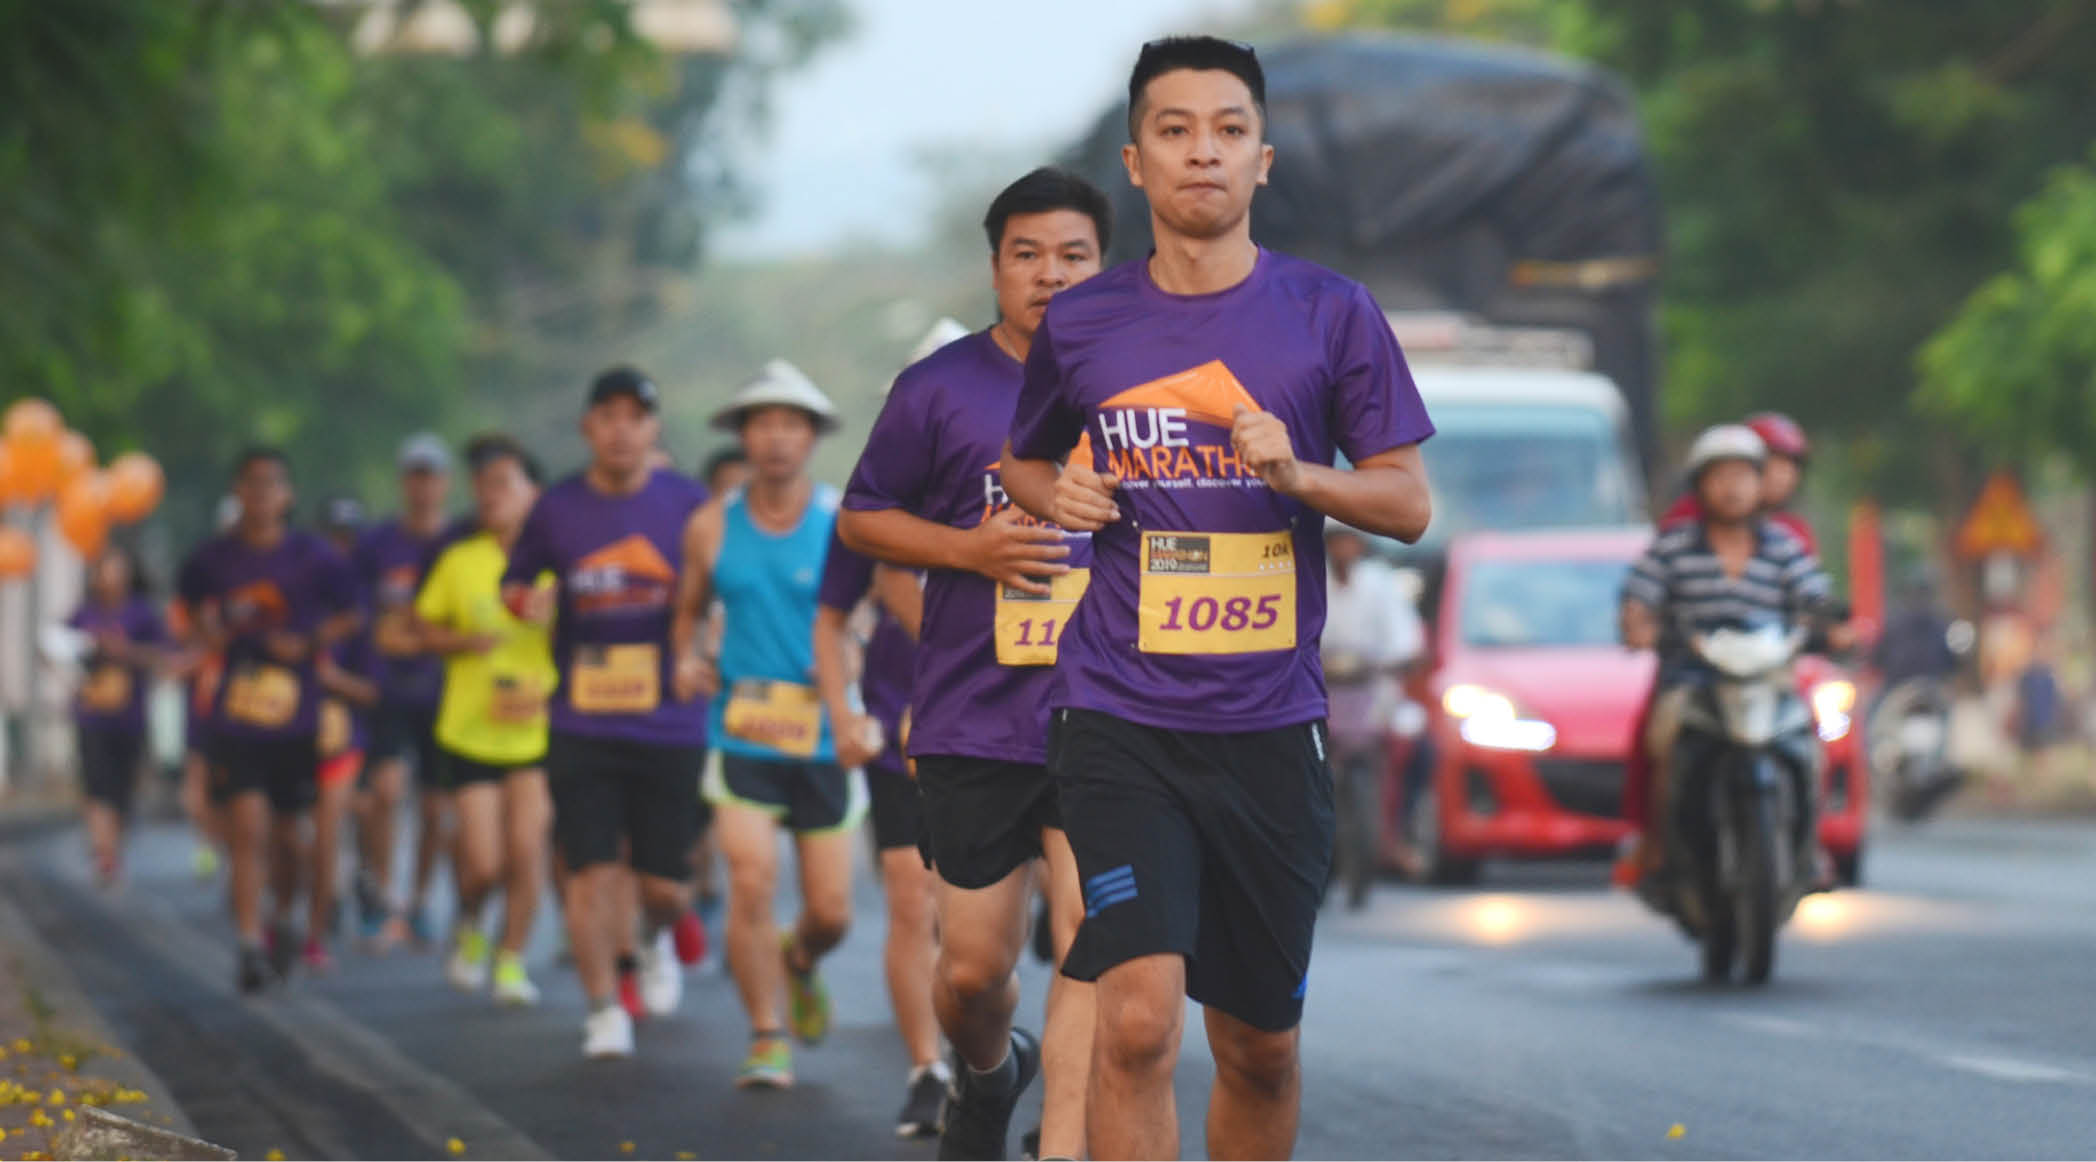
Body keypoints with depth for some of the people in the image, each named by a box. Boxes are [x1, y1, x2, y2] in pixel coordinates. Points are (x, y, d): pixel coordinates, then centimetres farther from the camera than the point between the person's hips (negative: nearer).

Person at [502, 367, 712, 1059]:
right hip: (582, 726, 0)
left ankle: (657, 943, 38)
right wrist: (522, 600, -6)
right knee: (592, 872, -9)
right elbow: (515, 581, 17)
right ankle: (604, 1011, 1)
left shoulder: (688, 507, 1)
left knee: (664, 883, 3)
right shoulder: (557, 510, 3)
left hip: (670, 724, 0)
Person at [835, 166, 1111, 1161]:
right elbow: (860, 519, 9)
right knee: (972, 967, 5)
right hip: (974, 719, 0)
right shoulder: (940, 389, 3)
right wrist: (970, 548, -8)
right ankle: (988, 1073, 39)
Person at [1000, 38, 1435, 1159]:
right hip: (1118, 718, -1)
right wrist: (1060, 497, -1)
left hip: (1269, 723, 1)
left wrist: (1298, 472, -15)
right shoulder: (1078, 325, 4)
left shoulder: (1331, 314, 2)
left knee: (1259, 1048, 10)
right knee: (1137, 1021, -18)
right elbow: (1022, 461, 22)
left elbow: (1408, 504, 4)